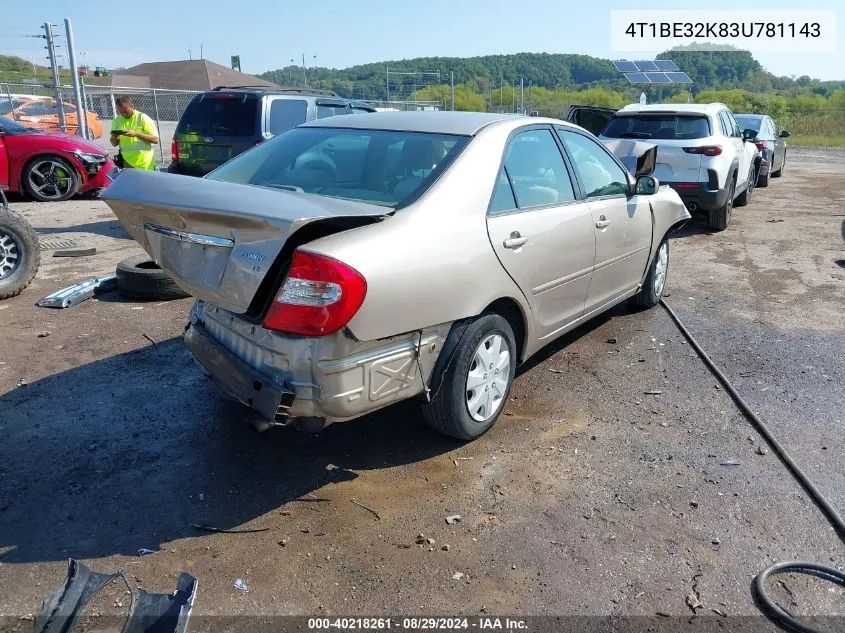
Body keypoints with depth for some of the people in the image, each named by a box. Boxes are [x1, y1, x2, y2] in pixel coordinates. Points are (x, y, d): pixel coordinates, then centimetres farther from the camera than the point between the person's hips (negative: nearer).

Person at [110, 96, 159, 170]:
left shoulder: (143, 118, -5)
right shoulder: (116, 121, 8)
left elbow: (155, 140, -11)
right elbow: (114, 144, 15)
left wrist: (136, 134, -21)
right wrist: (114, 137, -8)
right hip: (126, 164, 3)